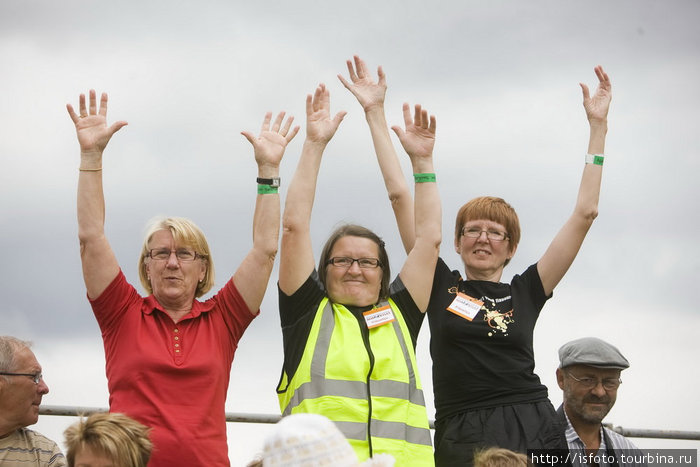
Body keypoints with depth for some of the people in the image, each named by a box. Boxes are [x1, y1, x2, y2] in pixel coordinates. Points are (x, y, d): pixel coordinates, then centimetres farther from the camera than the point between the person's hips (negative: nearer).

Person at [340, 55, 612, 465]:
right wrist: (375, 112, 11)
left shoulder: (526, 292, 11)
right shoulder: (440, 287, 11)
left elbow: (585, 213, 11)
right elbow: (400, 196, 11)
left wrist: (598, 125, 12)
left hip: (534, 434, 1)